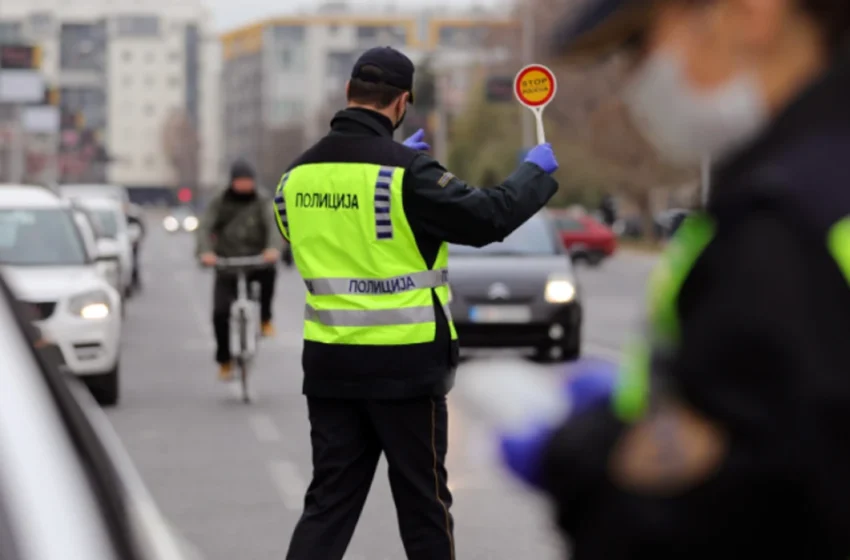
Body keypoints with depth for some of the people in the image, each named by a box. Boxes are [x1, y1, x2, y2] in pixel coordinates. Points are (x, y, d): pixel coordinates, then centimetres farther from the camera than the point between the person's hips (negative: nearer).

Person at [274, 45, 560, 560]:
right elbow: (488, 218, -15)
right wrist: (536, 173, 2)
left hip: (330, 362, 5)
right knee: (423, 501, 10)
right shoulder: (406, 172, -16)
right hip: (403, 364, -5)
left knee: (329, 503, 9)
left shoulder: (299, 174, 3)